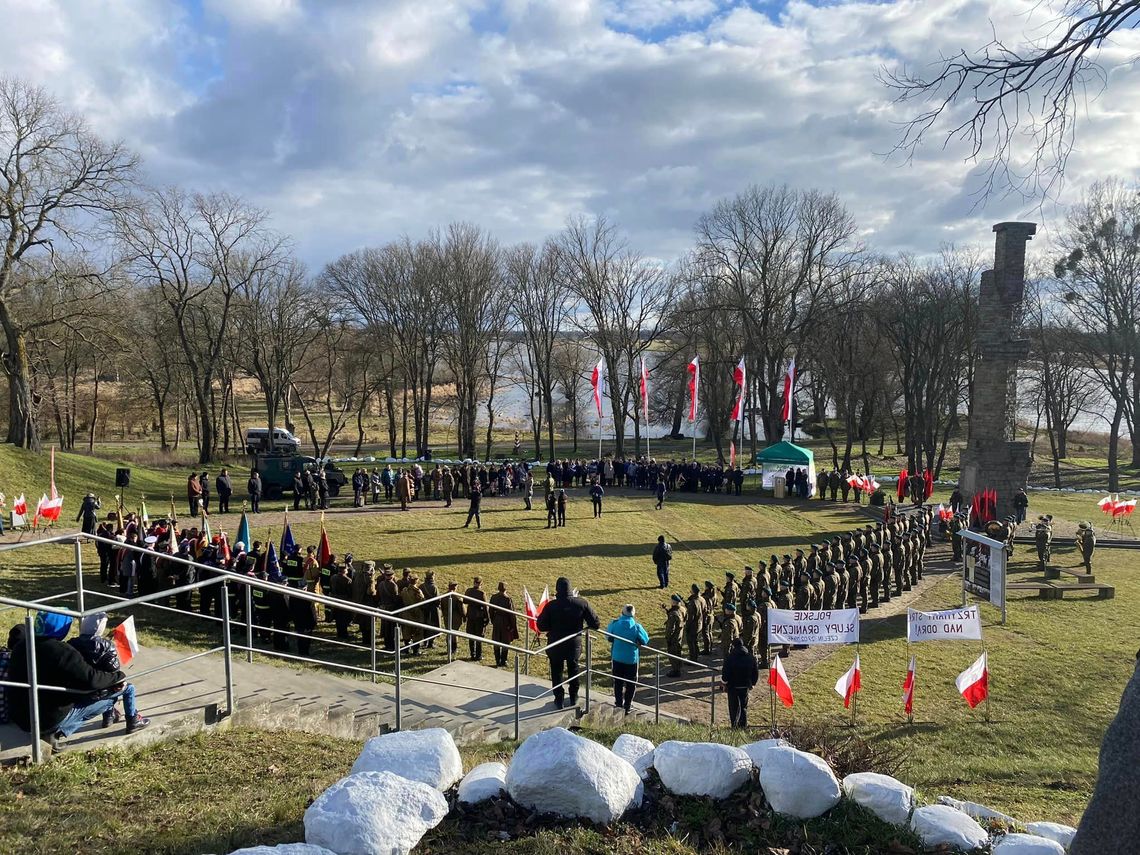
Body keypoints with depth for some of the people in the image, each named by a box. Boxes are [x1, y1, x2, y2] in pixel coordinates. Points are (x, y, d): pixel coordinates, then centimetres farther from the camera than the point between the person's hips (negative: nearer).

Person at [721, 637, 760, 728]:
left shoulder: (729, 658, -14)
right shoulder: (751, 658, 0)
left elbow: (725, 674, -12)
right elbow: (756, 673, 6)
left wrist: (724, 683, 4)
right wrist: (752, 683, 18)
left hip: (733, 686, -3)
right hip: (745, 686, 3)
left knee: (734, 707, 6)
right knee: (744, 706, 15)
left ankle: (734, 725, 5)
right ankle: (743, 725, 17)